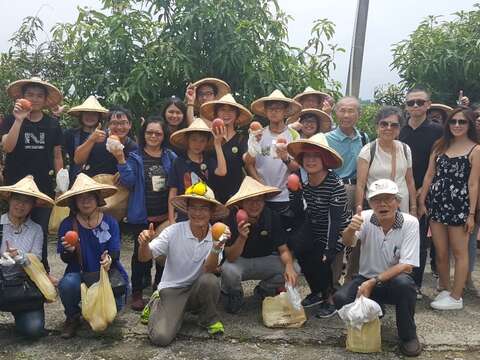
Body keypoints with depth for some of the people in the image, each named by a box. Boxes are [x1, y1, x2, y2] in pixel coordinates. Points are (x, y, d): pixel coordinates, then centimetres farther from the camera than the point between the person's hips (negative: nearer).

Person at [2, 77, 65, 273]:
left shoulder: (52, 124, 6)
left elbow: (57, 156, 10)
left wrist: (61, 183, 2)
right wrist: (19, 120, -22)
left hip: (44, 186, 2)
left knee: (41, 231, 7)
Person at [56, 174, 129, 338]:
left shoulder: (110, 222, -5)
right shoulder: (68, 224, -5)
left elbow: (115, 253, -7)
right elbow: (66, 260, -3)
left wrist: (109, 259, -31)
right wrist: (69, 251, -27)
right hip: (79, 273, 0)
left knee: (115, 304, -24)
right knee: (67, 284, -33)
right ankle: (72, 318, 2)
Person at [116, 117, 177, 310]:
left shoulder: (171, 158, 5)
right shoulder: (135, 157, 1)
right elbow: (128, 181, -10)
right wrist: (121, 160, -20)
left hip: (164, 216, 2)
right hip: (142, 216, -2)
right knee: (140, 252, 2)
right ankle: (137, 293, 14)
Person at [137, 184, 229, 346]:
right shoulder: (173, 231, -14)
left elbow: (209, 270, -19)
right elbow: (144, 257, -14)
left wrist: (216, 248, -37)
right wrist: (144, 244, -37)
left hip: (199, 290, 1)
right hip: (172, 290, -1)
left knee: (210, 280, -33)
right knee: (160, 337, -21)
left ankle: (209, 319, -1)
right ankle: (156, 306, 15)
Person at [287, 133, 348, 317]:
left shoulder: (335, 184, -24)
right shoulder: (304, 180, -8)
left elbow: (335, 220, -24)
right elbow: (299, 215, -6)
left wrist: (329, 251, -27)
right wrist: (294, 192, -21)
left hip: (336, 231, -5)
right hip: (313, 227, 6)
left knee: (320, 260, -20)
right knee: (296, 248, -14)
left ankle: (329, 298, 10)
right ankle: (317, 291, 11)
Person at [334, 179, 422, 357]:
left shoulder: (410, 222, -15)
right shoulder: (365, 217, -10)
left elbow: (406, 265, -19)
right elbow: (347, 242, -26)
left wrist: (373, 282, -28)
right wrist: (351, 229, -50)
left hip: (395, 280, -2)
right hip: (366, 279, 2)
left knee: (403, 282, -36)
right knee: (340, 299, -25)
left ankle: (408, 335, -10)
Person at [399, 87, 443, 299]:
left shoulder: (436, 131, 0)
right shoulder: (399, 130, 8)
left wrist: (423, 189, -8)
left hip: (422, 194, -2)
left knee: (419, 240, 3)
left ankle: (416, 284, 14)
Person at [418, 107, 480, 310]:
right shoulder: (440, 146, 10)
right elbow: (429, 175, 9)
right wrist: (421, 201, 4)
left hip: (459, 205, -4)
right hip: (437, 203, 4)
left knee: (459, 252, 5)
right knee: (440, 252, 10)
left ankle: (456, 297, 14)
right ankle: (444, 289, 26)